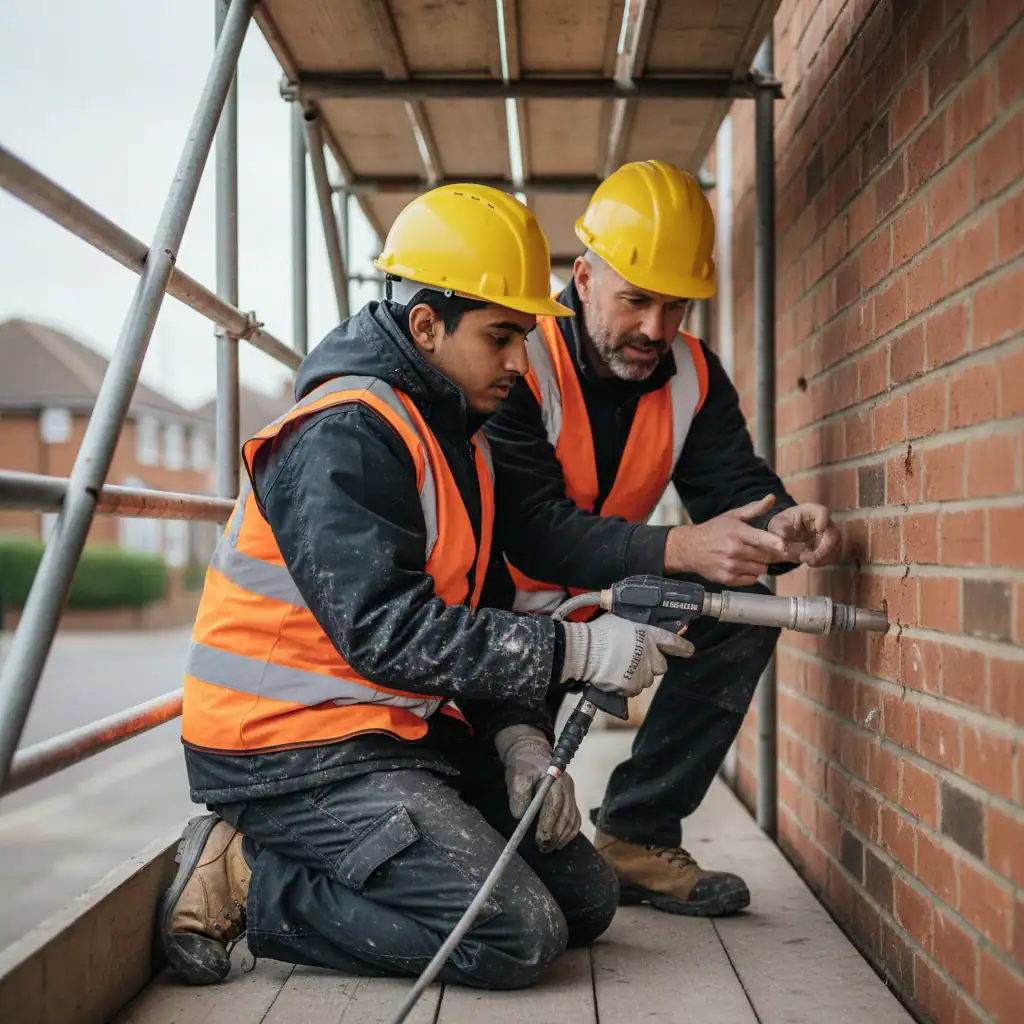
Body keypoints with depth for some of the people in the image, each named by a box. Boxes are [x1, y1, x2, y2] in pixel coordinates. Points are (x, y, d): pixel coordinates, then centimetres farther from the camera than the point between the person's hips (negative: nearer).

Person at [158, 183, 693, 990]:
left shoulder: (457, 434, 13)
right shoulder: (343, 437, -19)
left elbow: (464, 615, 17)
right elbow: (386, 633, -27)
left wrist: (519, 736, 1)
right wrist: (577, 650, -24)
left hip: (404, 734, 10)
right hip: (294, 755, -10)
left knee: (586, 901, 8)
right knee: (519, 937, -19)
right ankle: (247, 885, -8)